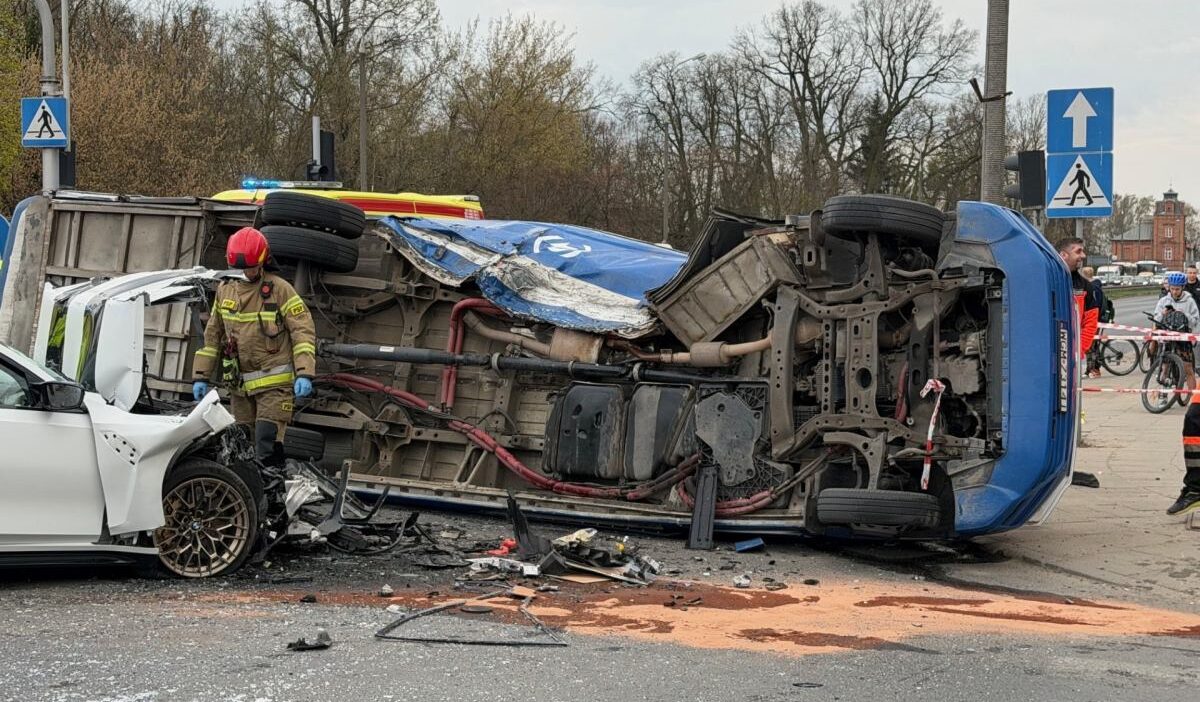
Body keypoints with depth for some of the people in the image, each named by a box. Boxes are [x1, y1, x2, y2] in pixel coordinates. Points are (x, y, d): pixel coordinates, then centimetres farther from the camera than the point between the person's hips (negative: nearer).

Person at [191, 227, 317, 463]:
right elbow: (212, 336, 18)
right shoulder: (225, 291, 11)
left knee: (267, 447, -15)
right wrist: (201, 376, 14)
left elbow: (303, 331, -8)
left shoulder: (280, 289, -5)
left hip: (274, 383, -6)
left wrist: (304, 374, -18)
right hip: (240, 385, 6)